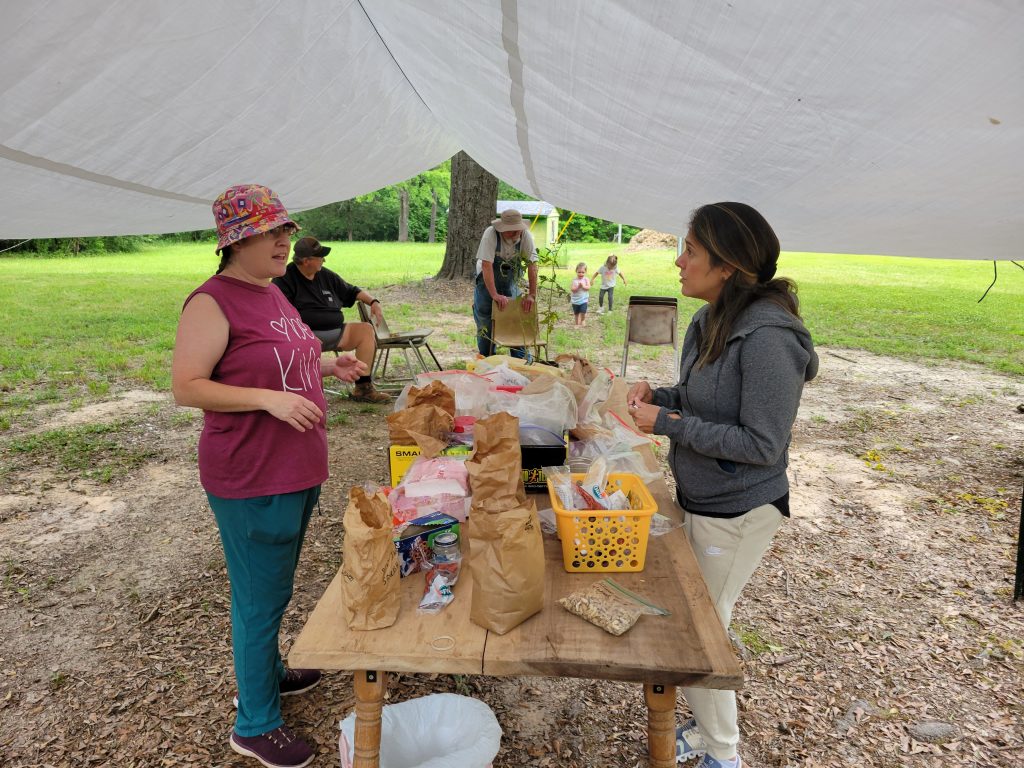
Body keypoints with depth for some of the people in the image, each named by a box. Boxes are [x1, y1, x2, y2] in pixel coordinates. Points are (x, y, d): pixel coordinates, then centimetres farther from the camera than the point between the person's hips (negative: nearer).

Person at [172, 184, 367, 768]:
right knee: (260, 600, 6)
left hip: (298, 470, 9)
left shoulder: (273, 293, 10)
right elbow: (186, 388, -18)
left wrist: (327, 365, 6)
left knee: (276, 589, 24)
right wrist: (268, 398, -28)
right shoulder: (213, 302, -17)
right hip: (251, 480, -8)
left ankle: (270, 672, 47)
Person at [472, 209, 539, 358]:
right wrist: (495, 295, -40)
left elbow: (532, 264, -21)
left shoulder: (525, 235, -19)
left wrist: (532, 295, -26)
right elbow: (487, 266, -33)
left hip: (511, 282, 2)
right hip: (487, 283, -2)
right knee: (486, 327, 2)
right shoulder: (491, 234, -27)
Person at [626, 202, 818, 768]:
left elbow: (761, 445, -25)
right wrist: (661, 395, -5)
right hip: (698, 498, 9)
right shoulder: (710, 321, 1)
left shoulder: (767, 339, -27)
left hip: (737, 513, -9)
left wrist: (669, 424, -23)